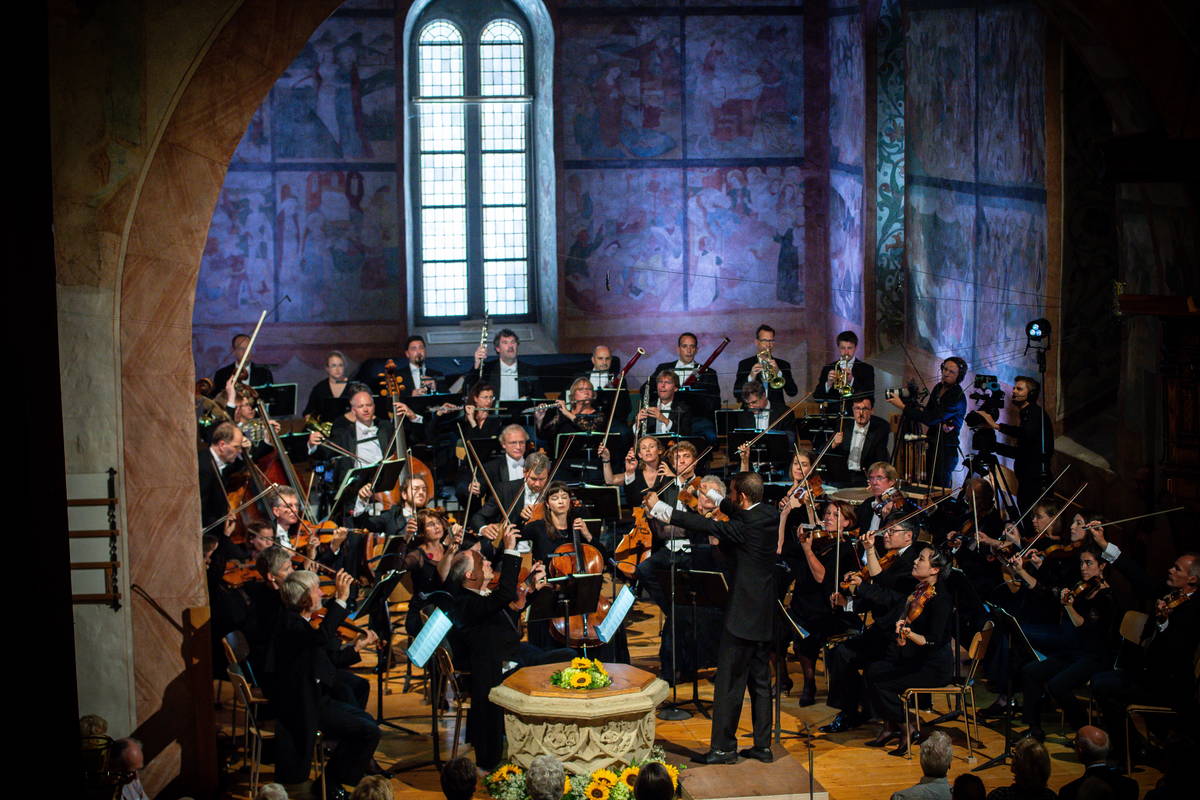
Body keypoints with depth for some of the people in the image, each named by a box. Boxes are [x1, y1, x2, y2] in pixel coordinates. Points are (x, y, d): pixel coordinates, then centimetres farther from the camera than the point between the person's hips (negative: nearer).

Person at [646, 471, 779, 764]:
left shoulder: (748, 526, -20)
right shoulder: (768, 515, 4)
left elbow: (706, 526, -22)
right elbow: (737, 512, 22)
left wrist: (658, 507, -18)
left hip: (743, 613, -9)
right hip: (764, 613, 9)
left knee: (729, 681, -2)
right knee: (760, 680, 14)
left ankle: (722, 747, 2)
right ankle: (762, 745, 18)